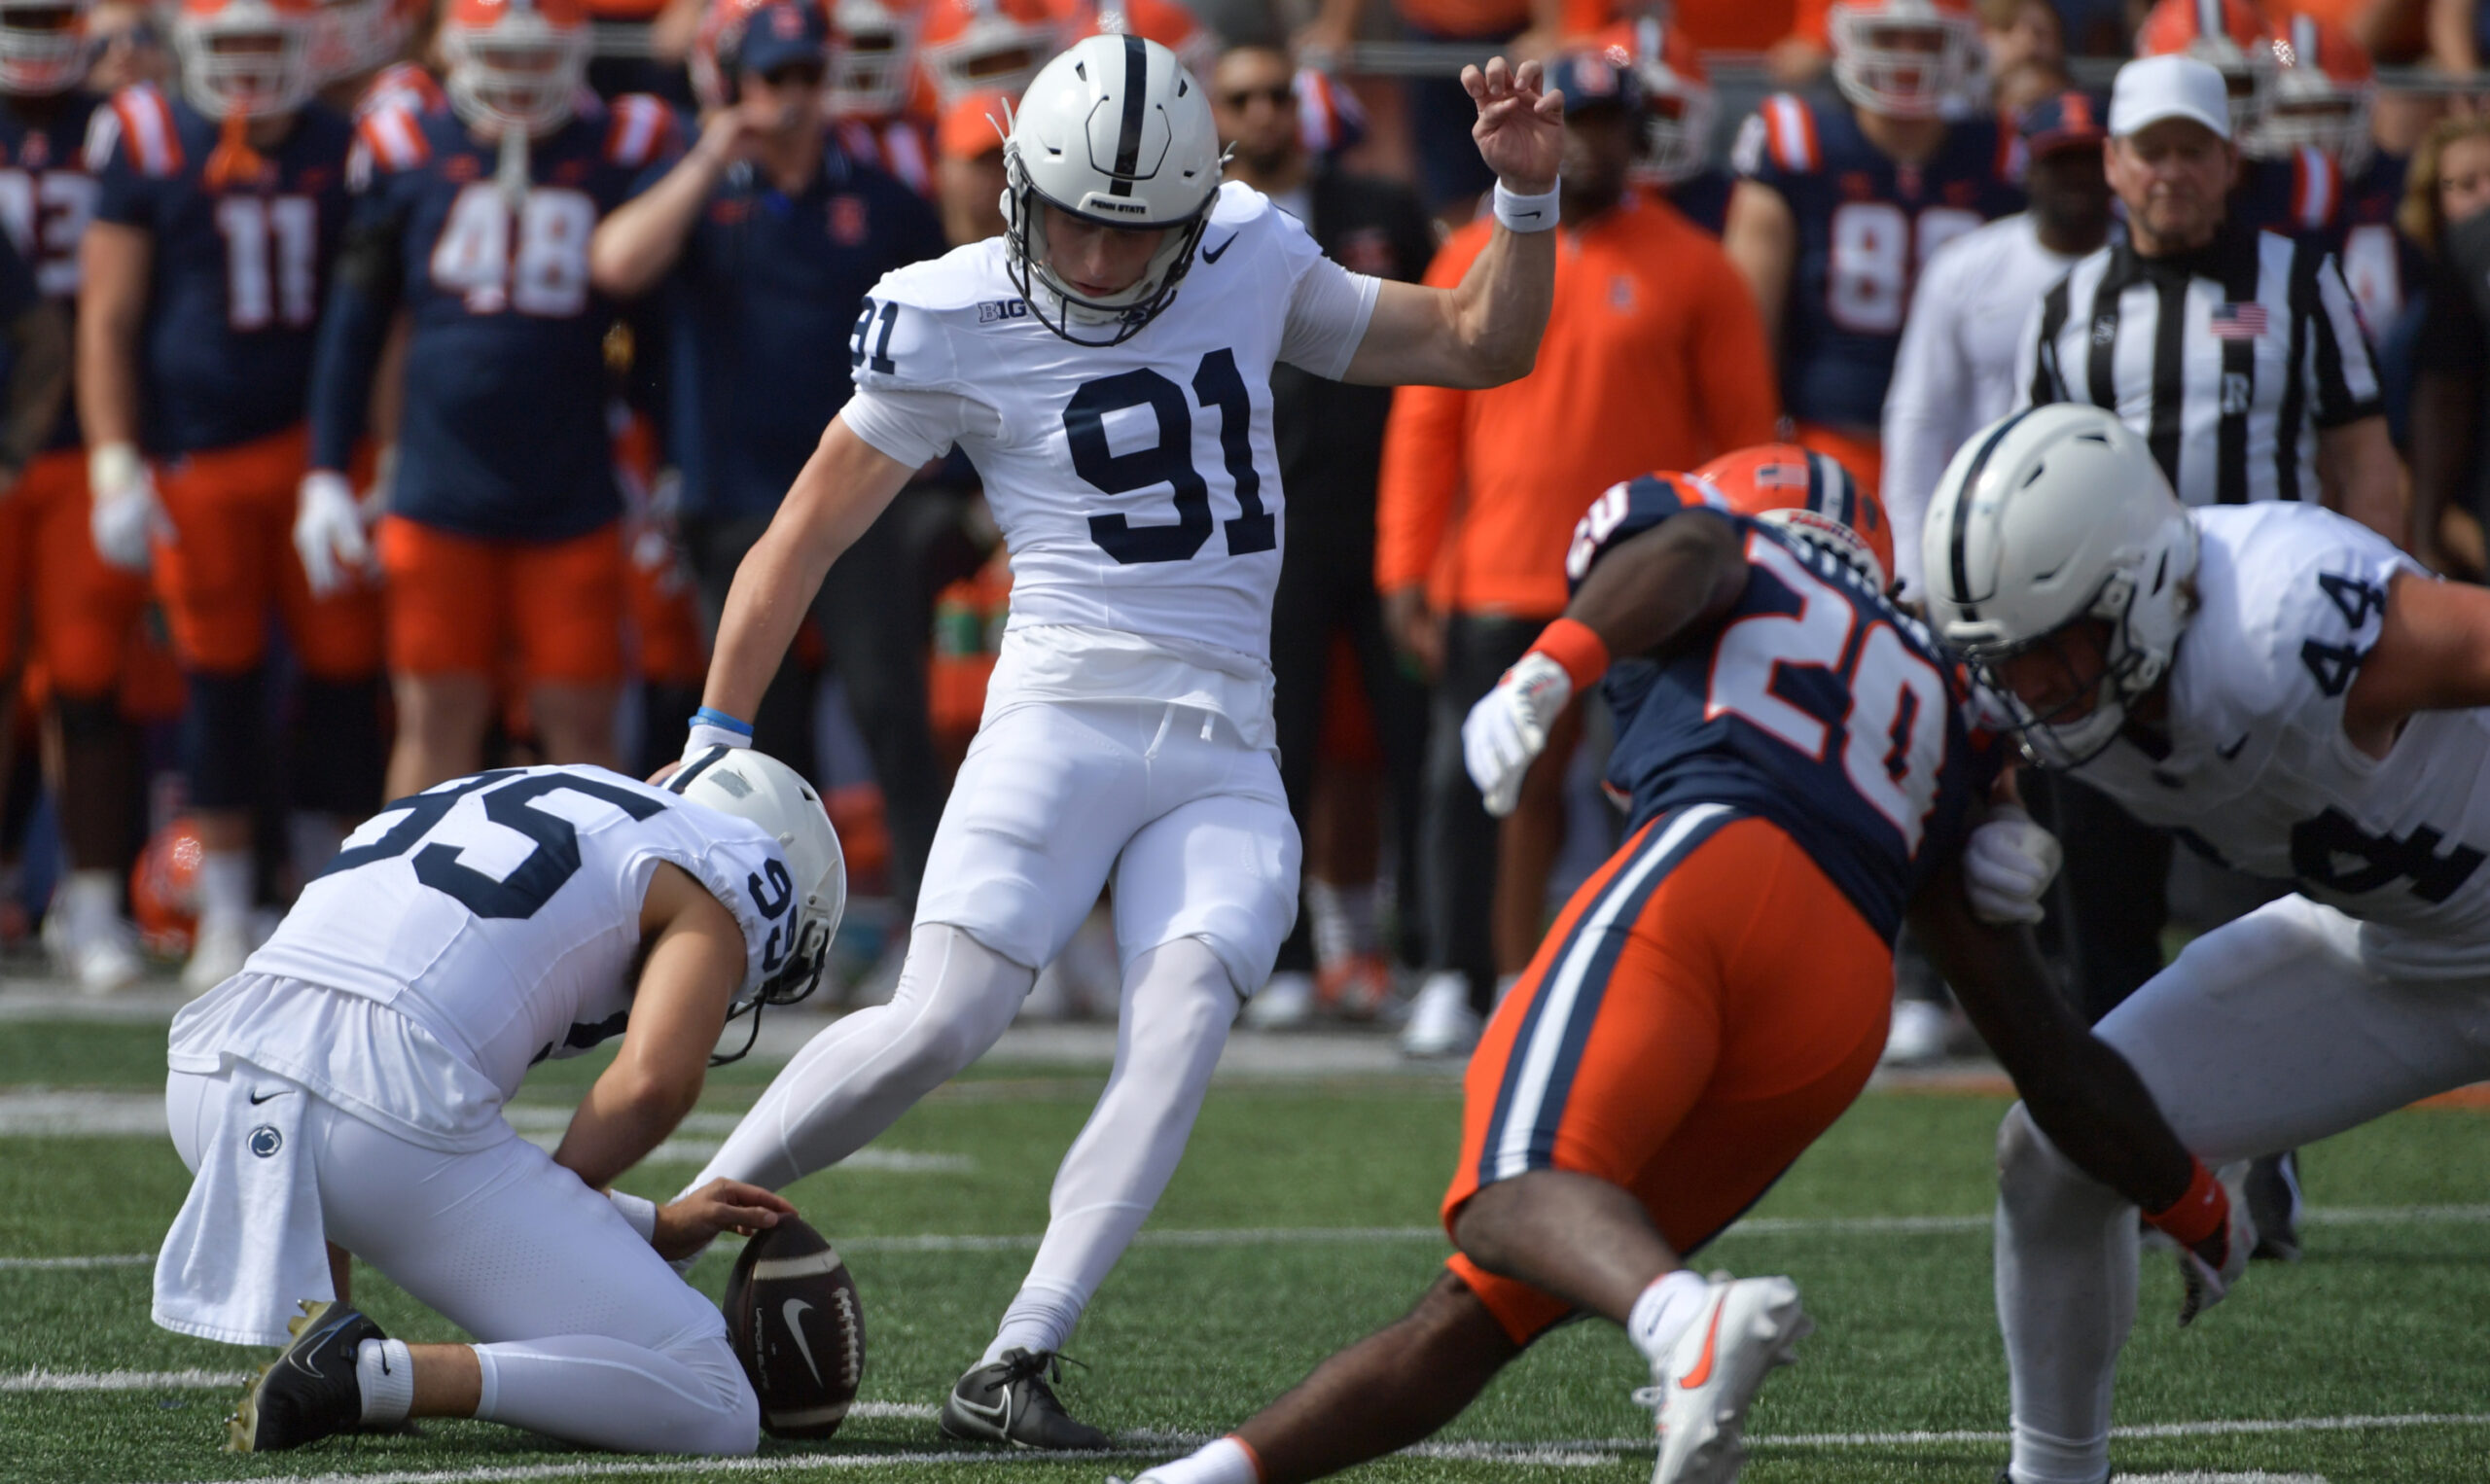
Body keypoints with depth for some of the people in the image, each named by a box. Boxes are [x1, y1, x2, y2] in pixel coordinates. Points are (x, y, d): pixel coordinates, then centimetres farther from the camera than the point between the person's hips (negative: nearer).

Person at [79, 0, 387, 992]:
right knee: (220, 687, 2)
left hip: (319, 449, 2)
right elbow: (108, 319, 2)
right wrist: (116, 469, -4)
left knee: (345, 678, -1)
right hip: (197, 456, -2)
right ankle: (224, 925, 12)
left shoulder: (342, 149, 6)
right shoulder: (147, 145, 0)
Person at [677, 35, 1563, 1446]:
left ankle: (1012, 1369, -23)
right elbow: (803, 541, 4)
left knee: (1183, 1023, -21)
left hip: (1226, 757, 3)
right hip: (1065, 709, -3)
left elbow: (1484, 346, 20)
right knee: (942, 1021, -19)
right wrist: (713, 753, 3)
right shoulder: (955, 324, -2)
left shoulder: (1253, 262, 9)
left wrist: (1529, 192, 4)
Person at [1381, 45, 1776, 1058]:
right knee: (1474, 784, 1)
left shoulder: (1692, 271, 1)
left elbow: (1743, 431, 3)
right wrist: (1406, 567, 3)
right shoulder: (1475, 261, 7)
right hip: (1498, 581, 2)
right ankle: (1458, 984, 9)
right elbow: (1424, 424, 9)